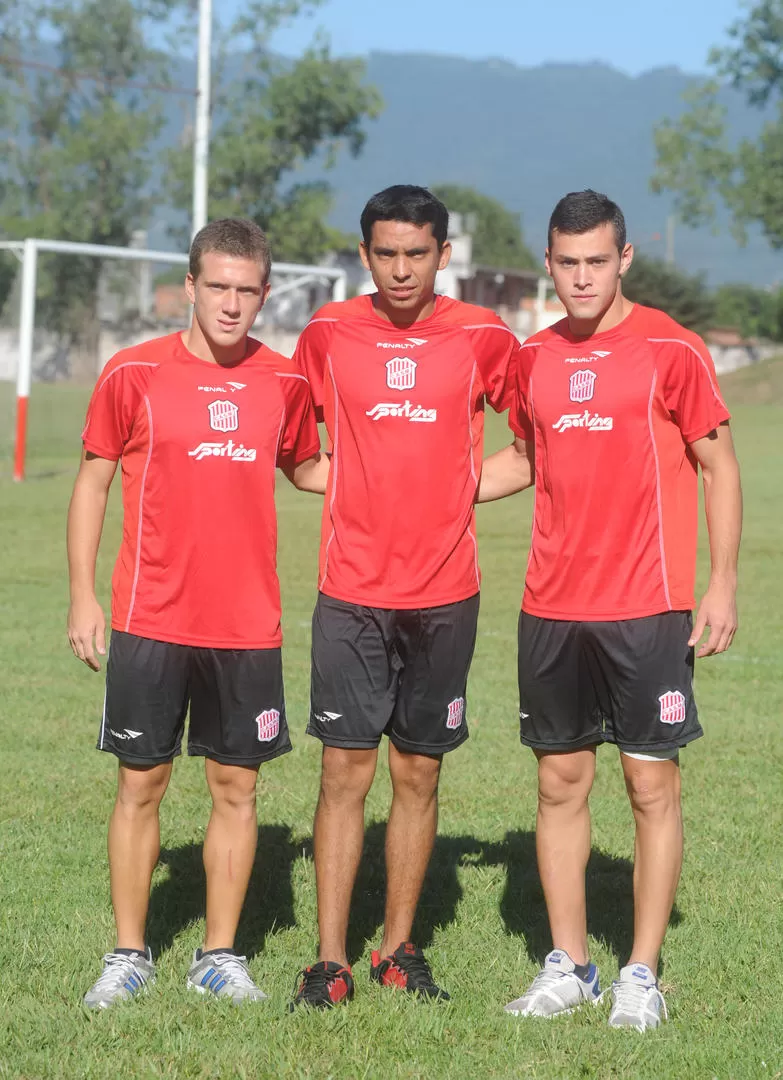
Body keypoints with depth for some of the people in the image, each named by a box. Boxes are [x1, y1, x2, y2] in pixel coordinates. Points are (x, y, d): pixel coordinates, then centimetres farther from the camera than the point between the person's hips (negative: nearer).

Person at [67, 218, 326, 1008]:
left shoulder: (284, 382, 3)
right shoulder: (135, 373, -4)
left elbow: (304, 468, 20)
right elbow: (93, 480, 3)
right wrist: (82, 596, 0)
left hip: (248, 625, 2)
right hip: (150, 620, -2)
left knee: (236, 787, 5)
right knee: (140, 783, 4)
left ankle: (220, 957, 17)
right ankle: (128, 955, 16)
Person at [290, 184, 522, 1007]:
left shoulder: (484, 338, -1)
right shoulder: (326, 335, 1)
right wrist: (353, 488, 7)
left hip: (444, 593, 0)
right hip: (350, 591, 0)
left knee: (418, 772, 7)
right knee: (345, 768, -3)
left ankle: (399, 949, 17)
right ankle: (330, 962, 1)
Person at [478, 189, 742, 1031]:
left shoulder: (670, 351, -5)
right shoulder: (534, 358, 9)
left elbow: (718, 466, -2)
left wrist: (722, 582, -8)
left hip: (646, 611, -4)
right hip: (552, 611, 5)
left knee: (652, 785, 1)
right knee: (560, 782, 8)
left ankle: (643, 975, 9)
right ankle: (567, 966, 18)